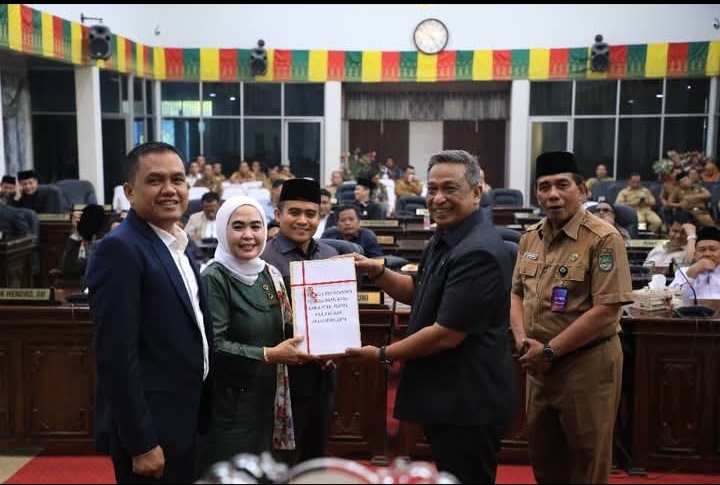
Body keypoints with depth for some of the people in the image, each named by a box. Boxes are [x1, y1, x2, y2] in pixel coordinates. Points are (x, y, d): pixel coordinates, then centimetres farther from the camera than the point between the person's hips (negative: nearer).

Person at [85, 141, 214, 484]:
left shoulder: (178, 246, 11)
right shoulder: (120, 249, -18)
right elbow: (116, 355, -22)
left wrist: (198, 416, 15)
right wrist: (141, 444, -21)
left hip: (183, 421, 9)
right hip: (148, 429, -9)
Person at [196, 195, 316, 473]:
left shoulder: (270, 274, 6)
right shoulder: (213, 277, -14)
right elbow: (213, 346, -19)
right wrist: (268, 355, -23)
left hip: (266, 397, 7)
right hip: (228, 402, -7)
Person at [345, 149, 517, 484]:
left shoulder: (478, 252, -25)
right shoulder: (445, 238, 8)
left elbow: (447, 334, -26)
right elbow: (420, 293, 19)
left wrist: (382, 355, -14)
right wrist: (377, 273, 1)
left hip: (469, 403, -10)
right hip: (447, 396, 10)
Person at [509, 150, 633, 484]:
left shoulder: (603, 239, -14)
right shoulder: (530, 238, 6)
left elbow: (606, 311, -20)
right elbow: (516, 293, 12)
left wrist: (550, 350, -17)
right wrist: (522, 339, -6)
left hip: (587, 364, -6)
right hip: (540, 366, 6)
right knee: (543, 458, 20)